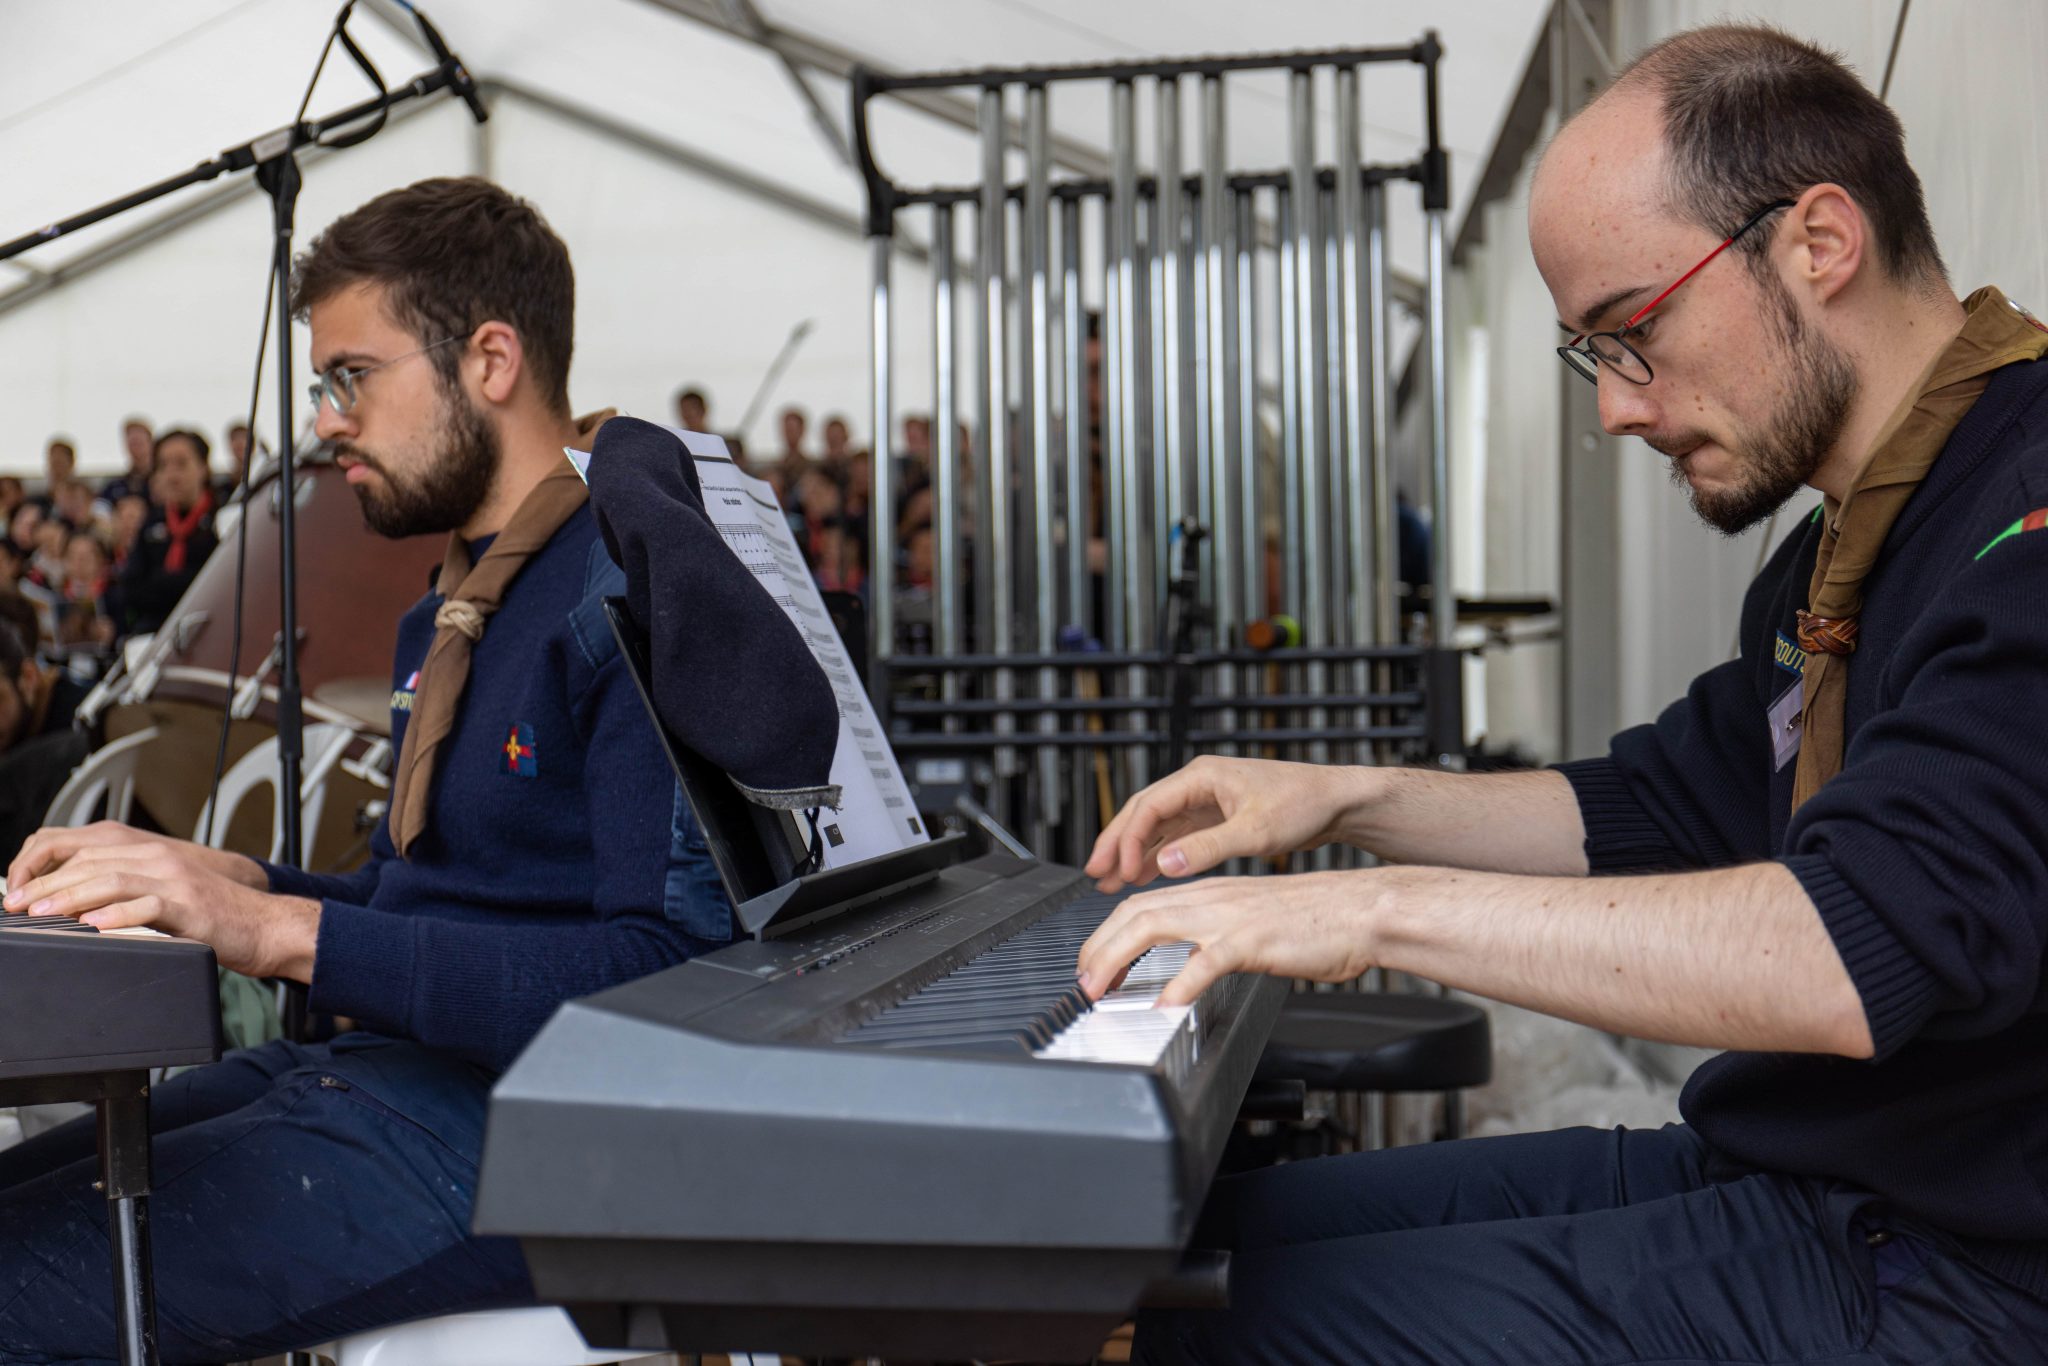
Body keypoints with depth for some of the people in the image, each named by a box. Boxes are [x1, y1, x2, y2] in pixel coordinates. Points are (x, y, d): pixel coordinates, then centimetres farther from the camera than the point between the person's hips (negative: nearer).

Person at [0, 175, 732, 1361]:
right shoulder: (451, 615, 20)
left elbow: (668, 972, -23)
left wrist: (282, 931, -24)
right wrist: (205, 876, 5)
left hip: (509, 1131, -10)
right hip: (366, 1075, 10)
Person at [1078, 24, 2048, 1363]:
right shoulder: (1846, 549, 14)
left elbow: (1870, 949, -33)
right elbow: (1657, 809, 25)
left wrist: (1383, 908, -28)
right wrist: (1349, 799, 13)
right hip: (1788, 1183, 10)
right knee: (1207, 1237, 9)